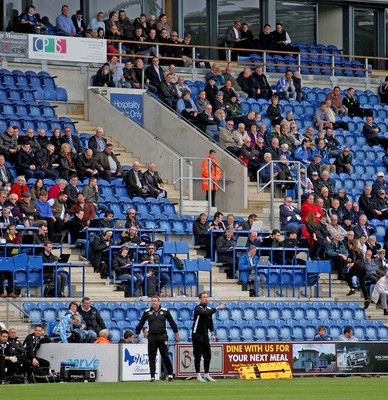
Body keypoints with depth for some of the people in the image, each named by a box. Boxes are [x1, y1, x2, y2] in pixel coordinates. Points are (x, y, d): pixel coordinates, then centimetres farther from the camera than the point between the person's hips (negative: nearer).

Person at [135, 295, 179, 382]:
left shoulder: (165, 311, 5)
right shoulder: (147, 312, 6)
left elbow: (172, 323, 12)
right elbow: (140, 324, 14)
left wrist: (177, 334, 12)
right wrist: (137, 335, 14)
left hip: (162, 336, -1)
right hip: (152, 337, 1)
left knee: (165, 356, -2)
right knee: (152, 358, 0)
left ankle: (170, 374, 13)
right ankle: (152, 377, 3)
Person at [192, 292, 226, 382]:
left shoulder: (209, 309, 10)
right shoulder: (198, 309, -13)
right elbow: (205, 313, -33)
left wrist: (212, 334, 11)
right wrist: (217, 308, -35)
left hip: (205, 335, 7)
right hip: (197, 335, -7)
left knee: (208, 356, 7)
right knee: (198, 356, -4)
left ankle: (207, 375, 13)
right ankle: (198, 375, -1)